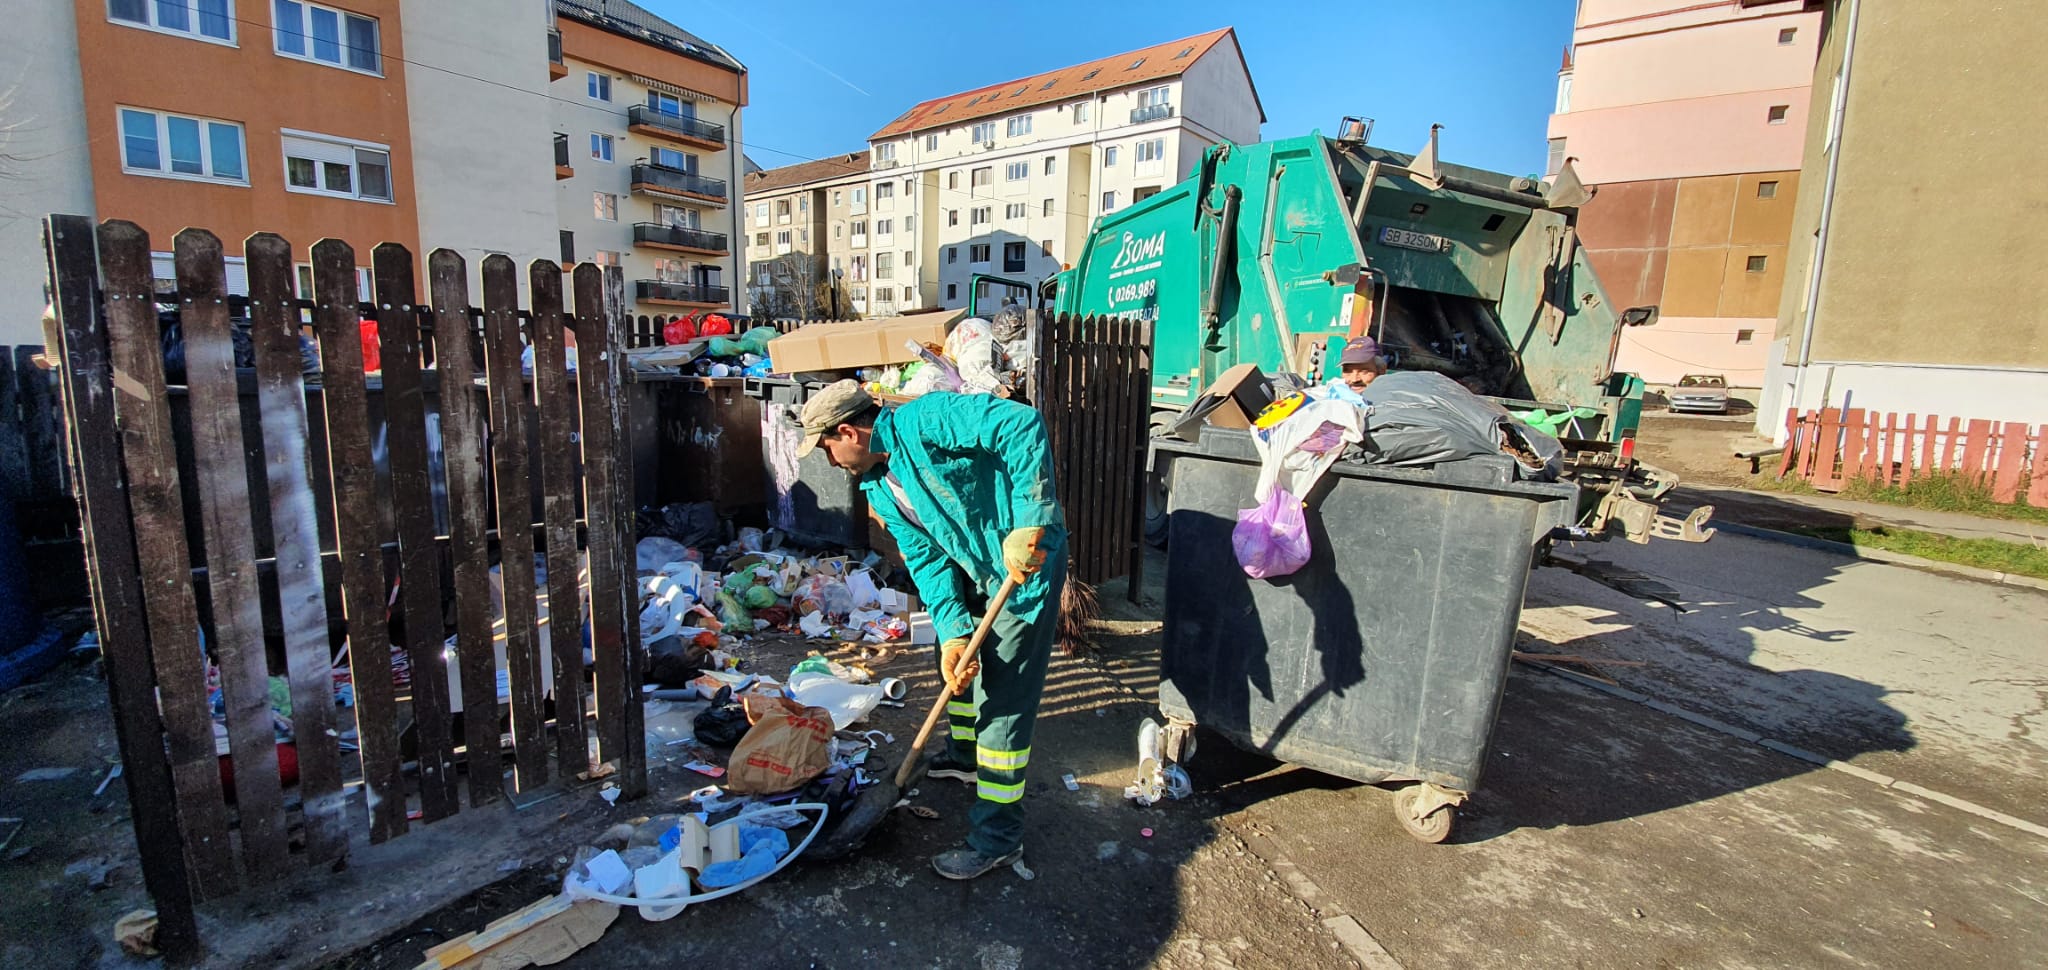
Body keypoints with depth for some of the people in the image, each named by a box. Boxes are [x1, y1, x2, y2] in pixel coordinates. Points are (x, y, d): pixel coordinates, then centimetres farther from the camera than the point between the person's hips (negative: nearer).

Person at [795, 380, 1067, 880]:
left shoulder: (923, 421, -23)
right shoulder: (879, 489, 5)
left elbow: (1022, 424, -34)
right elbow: (926, 559, 0)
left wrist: (1029, 524, -37)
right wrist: (952, 630, -13)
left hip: (1028, 563, -9)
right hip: (975, 569, 10)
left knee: (1001, 701, -3)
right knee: (957, 661, 26)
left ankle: (998, 837, 12)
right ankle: (965, 756, 53)